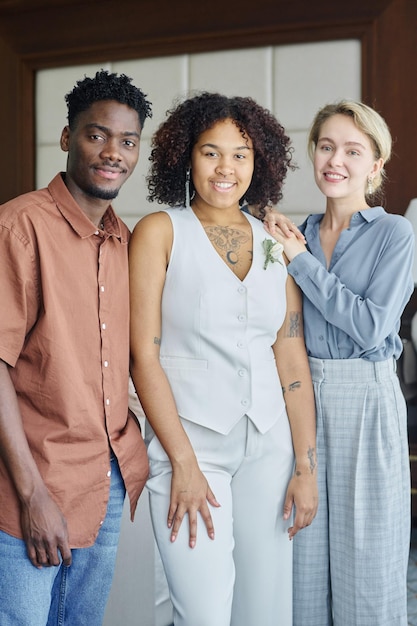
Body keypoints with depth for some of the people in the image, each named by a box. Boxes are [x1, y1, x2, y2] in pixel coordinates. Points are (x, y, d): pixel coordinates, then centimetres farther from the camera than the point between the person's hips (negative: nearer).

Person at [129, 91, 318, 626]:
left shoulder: (273, 242, 9)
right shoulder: (160, 231, -2)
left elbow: (293, 362, 8)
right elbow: (143, 354, -8)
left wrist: (306, 466, 3)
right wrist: (183, 462, -12)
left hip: (269, 444, 4)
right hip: (190, 440, -4)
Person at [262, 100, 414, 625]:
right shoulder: (299, 234, 8)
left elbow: (371, 326, -16)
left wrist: (301, 261, -14)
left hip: (365, 398, -4)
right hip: (302, 392, 5)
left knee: (365, 552, 6)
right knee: (305, 548, 12)